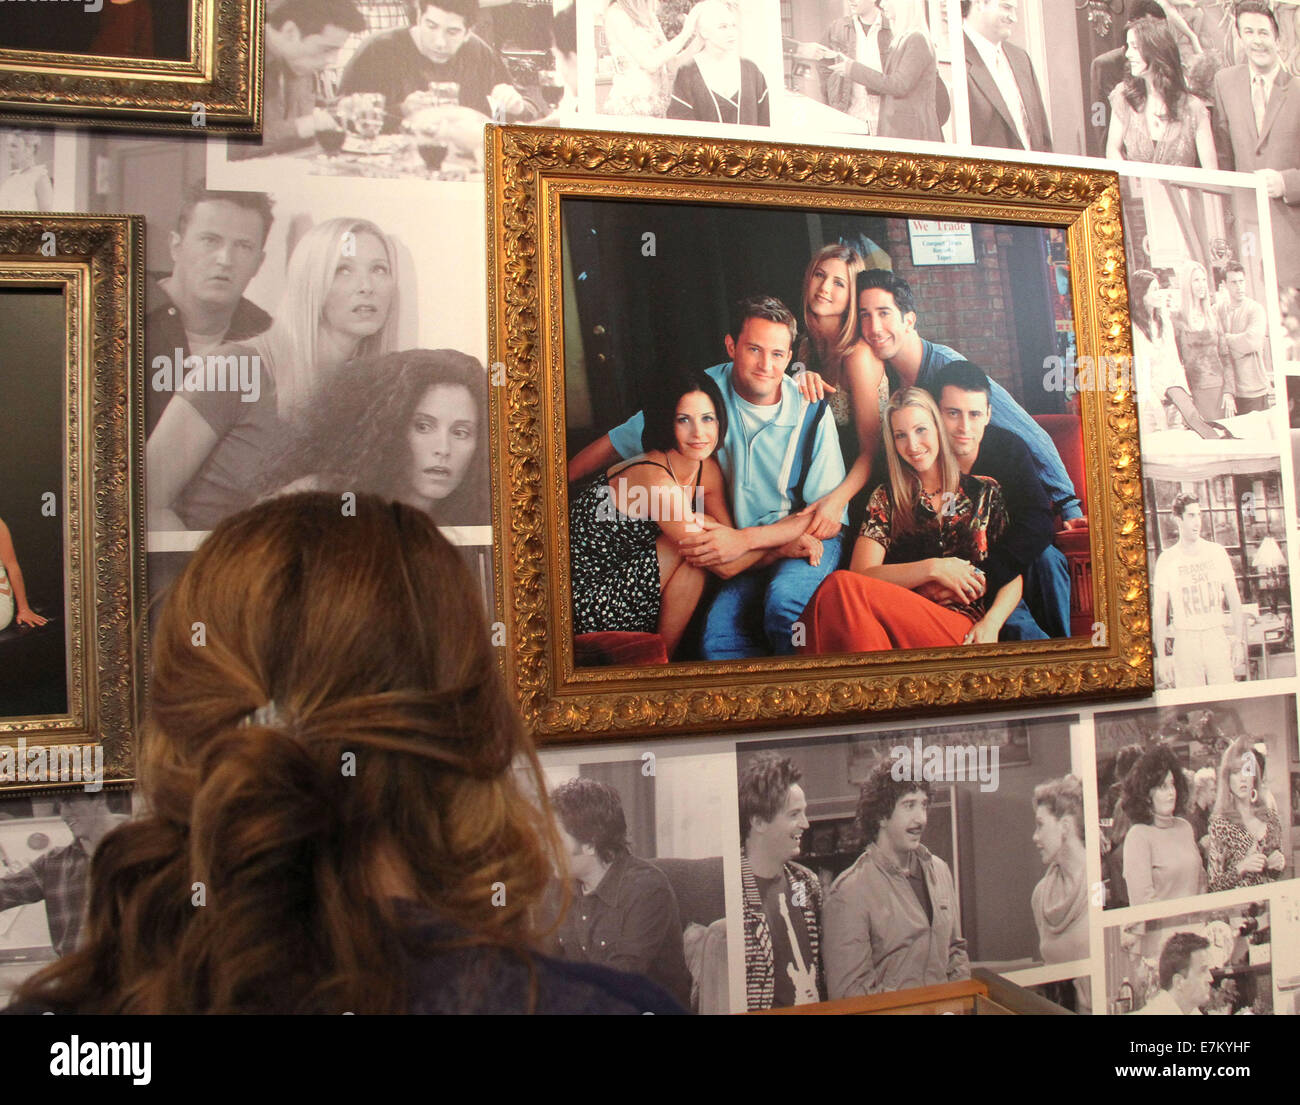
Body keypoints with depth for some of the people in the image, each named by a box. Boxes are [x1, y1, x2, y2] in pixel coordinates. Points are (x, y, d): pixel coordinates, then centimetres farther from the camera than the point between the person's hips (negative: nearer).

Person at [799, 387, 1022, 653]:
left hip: (964, 627, -2)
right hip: (899, 618, 2)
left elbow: (1014, 576, 12)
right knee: (842, 584, -35)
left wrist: (991, 624, -8)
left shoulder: (986, 492, 16)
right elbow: (861, 574, 2)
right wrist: (933, 568, -8)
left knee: (840, 587, -31)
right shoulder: (885, 499, 16)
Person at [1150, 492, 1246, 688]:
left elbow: (1234, 599, 10)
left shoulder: (1217, 552, 5)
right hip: (1185, 640, -2)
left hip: (1217, 636, 2)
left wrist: (1239, 641, 3)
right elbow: (1159, 611, 0)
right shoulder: (1166, 559, -1)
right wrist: (1161, 657, -3)